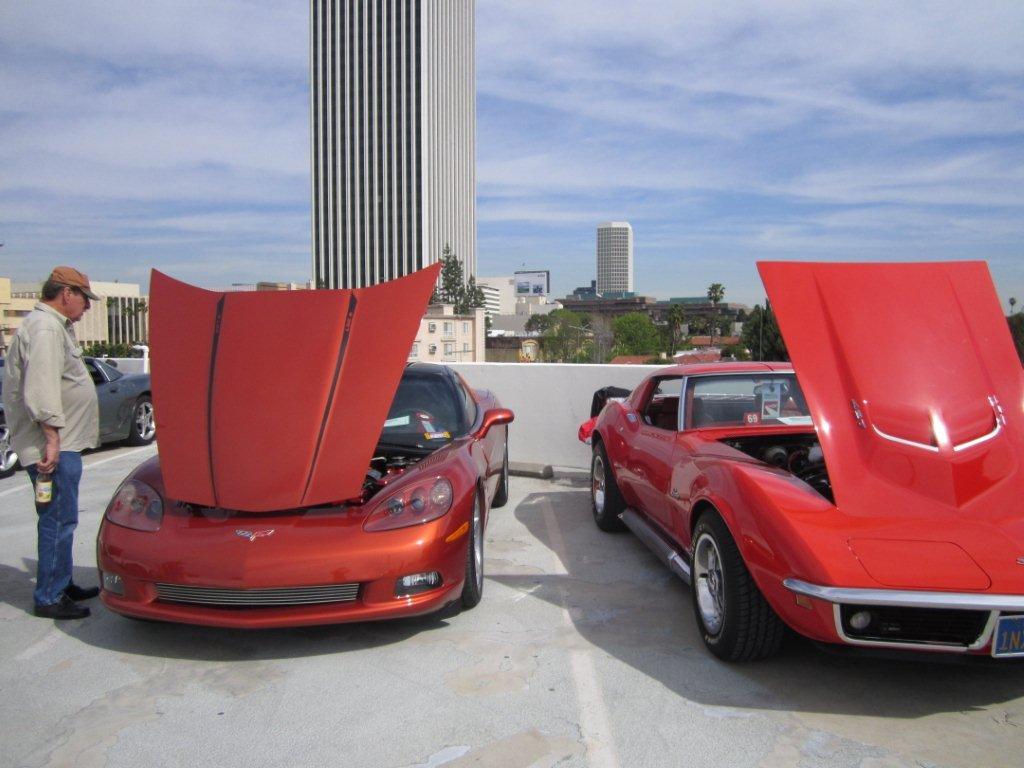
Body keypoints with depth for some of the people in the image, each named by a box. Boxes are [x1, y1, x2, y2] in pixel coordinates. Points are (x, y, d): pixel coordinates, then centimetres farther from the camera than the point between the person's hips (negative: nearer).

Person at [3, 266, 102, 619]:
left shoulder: (54, 326, 20)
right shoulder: (45, 328, -14)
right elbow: (41, 388, -23)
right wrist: (52, 438, -25)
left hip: (62, 444, 11)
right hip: (54, 445, -11)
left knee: (60, 520, 17)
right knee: (58, 521, -5)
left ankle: (63, 585, 28)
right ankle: (49, 599, 3)